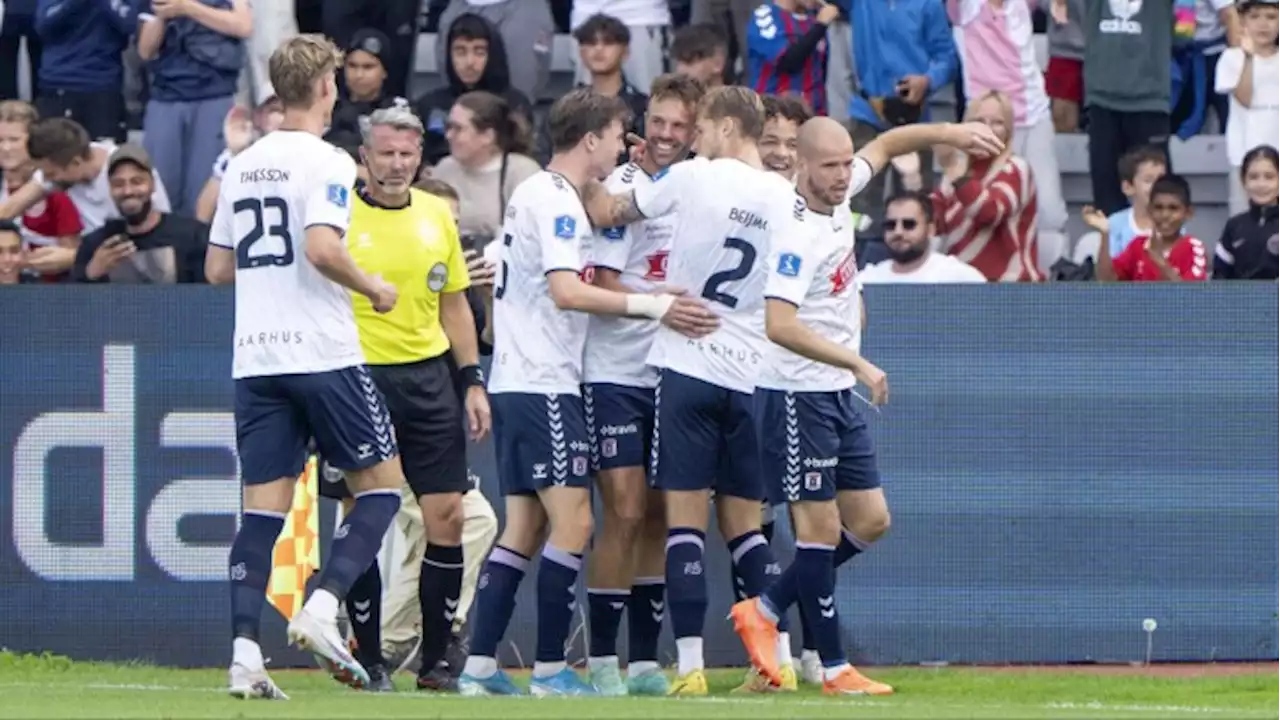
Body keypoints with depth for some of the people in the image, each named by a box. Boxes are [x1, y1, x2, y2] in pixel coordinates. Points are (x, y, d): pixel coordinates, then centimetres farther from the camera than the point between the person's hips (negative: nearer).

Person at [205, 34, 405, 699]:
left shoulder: (241, 166, 13)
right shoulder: (326, 162, -7)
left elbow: (218, 268, 16)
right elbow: (321, 246, -21)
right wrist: (372, 288, -5)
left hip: (254, 360, 6)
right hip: (322, 352, -6)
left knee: (263, 507, 3)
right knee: (381, 483, 7)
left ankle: (244, 651, -8)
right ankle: (322, 607, -11)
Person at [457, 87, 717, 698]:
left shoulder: (533, 194, 18)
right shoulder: (557, 202, -13)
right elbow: (566, 292, -23)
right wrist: (651, 305, -23)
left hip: (514, 383, 10)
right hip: (544, 386, -10)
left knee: (524, 527, 9)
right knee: (572, 523, -9)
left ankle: (479, 667, 6)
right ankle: (550, 671, -9)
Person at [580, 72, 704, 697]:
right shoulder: (624, 188, -9)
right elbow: (603, 287, -15)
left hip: (670, 375, 6)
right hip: (614, 372, -6)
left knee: (659, 517, 7)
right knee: (625, 512, -10)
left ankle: (645, 661, 12)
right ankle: (601, 660, -3)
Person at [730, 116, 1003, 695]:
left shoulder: (837, 196, 2)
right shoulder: (797, 233, -22)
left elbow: (884, 145, 21)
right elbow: (779, 325, -31)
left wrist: (951, 133, 11)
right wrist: (858, 364, -31)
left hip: (839, 394, 9)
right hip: (797, 393, -9)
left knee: (870, 522, 9)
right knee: (820, 527, -5)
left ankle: (765, 611, 18)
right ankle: (834, 669, 2)